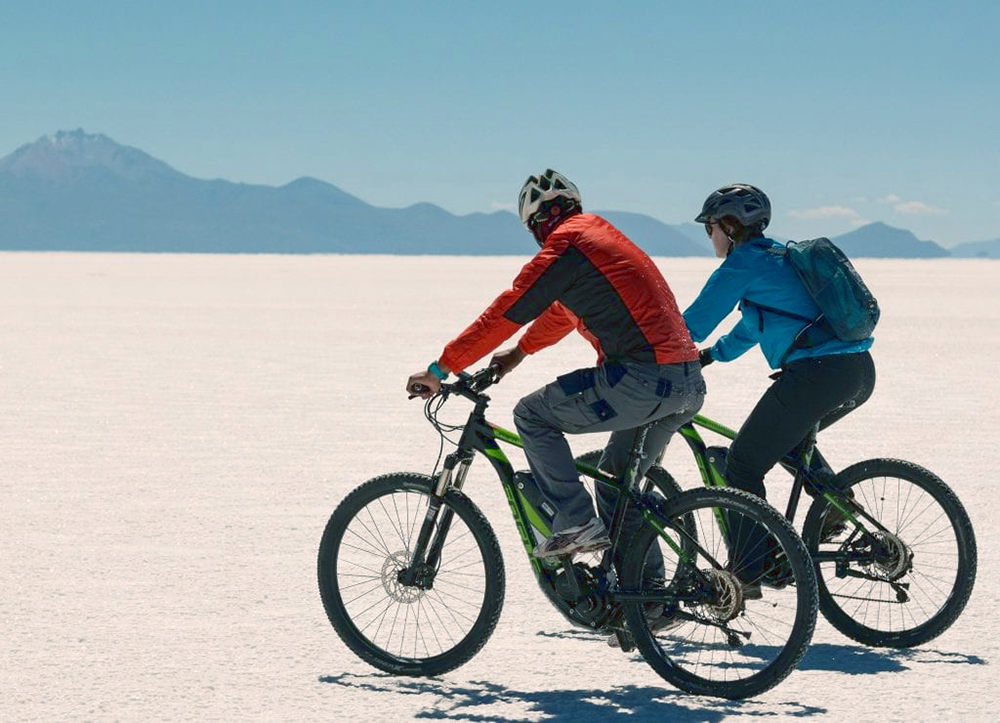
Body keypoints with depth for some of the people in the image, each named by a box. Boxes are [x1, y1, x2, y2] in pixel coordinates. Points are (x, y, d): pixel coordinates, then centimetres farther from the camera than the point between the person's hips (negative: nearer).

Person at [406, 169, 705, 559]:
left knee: (532, 414, 4)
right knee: (616, 483, 23)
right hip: (690, 385, 9)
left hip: (641, 379, -9)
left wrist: (439, 370, 1)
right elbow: (563, 311, 39)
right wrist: (519, 352, 52)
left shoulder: (565, 246, -4)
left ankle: (576, 522, -3)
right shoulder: (602, 235, 25)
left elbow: (506, 313, -4)